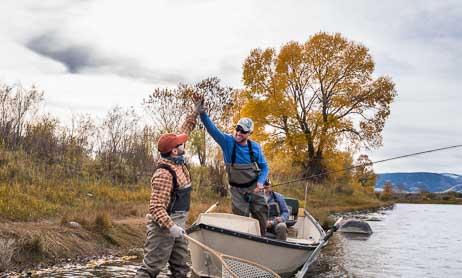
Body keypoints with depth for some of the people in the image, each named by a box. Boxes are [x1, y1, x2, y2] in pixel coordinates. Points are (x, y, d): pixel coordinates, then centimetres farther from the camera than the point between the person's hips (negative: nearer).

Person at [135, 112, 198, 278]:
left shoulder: (178, 162, 3)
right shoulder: (164, 174, -23)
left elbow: (183, 133, 17)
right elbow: (156, 206, -27)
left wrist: (195, 114, 17)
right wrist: (170, 226, -33)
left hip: (177, 224, 9)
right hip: (164, 225, -9)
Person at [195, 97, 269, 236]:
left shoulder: (255, 147, -5)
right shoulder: (227, 141, -11)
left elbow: (264, 167, 5)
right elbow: (212, 128, -24)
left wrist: (261, 182, -13)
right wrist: (202, 113, -40)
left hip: (254, 188, 2)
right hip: (237, 190, -2)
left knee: (261, 217, 7)